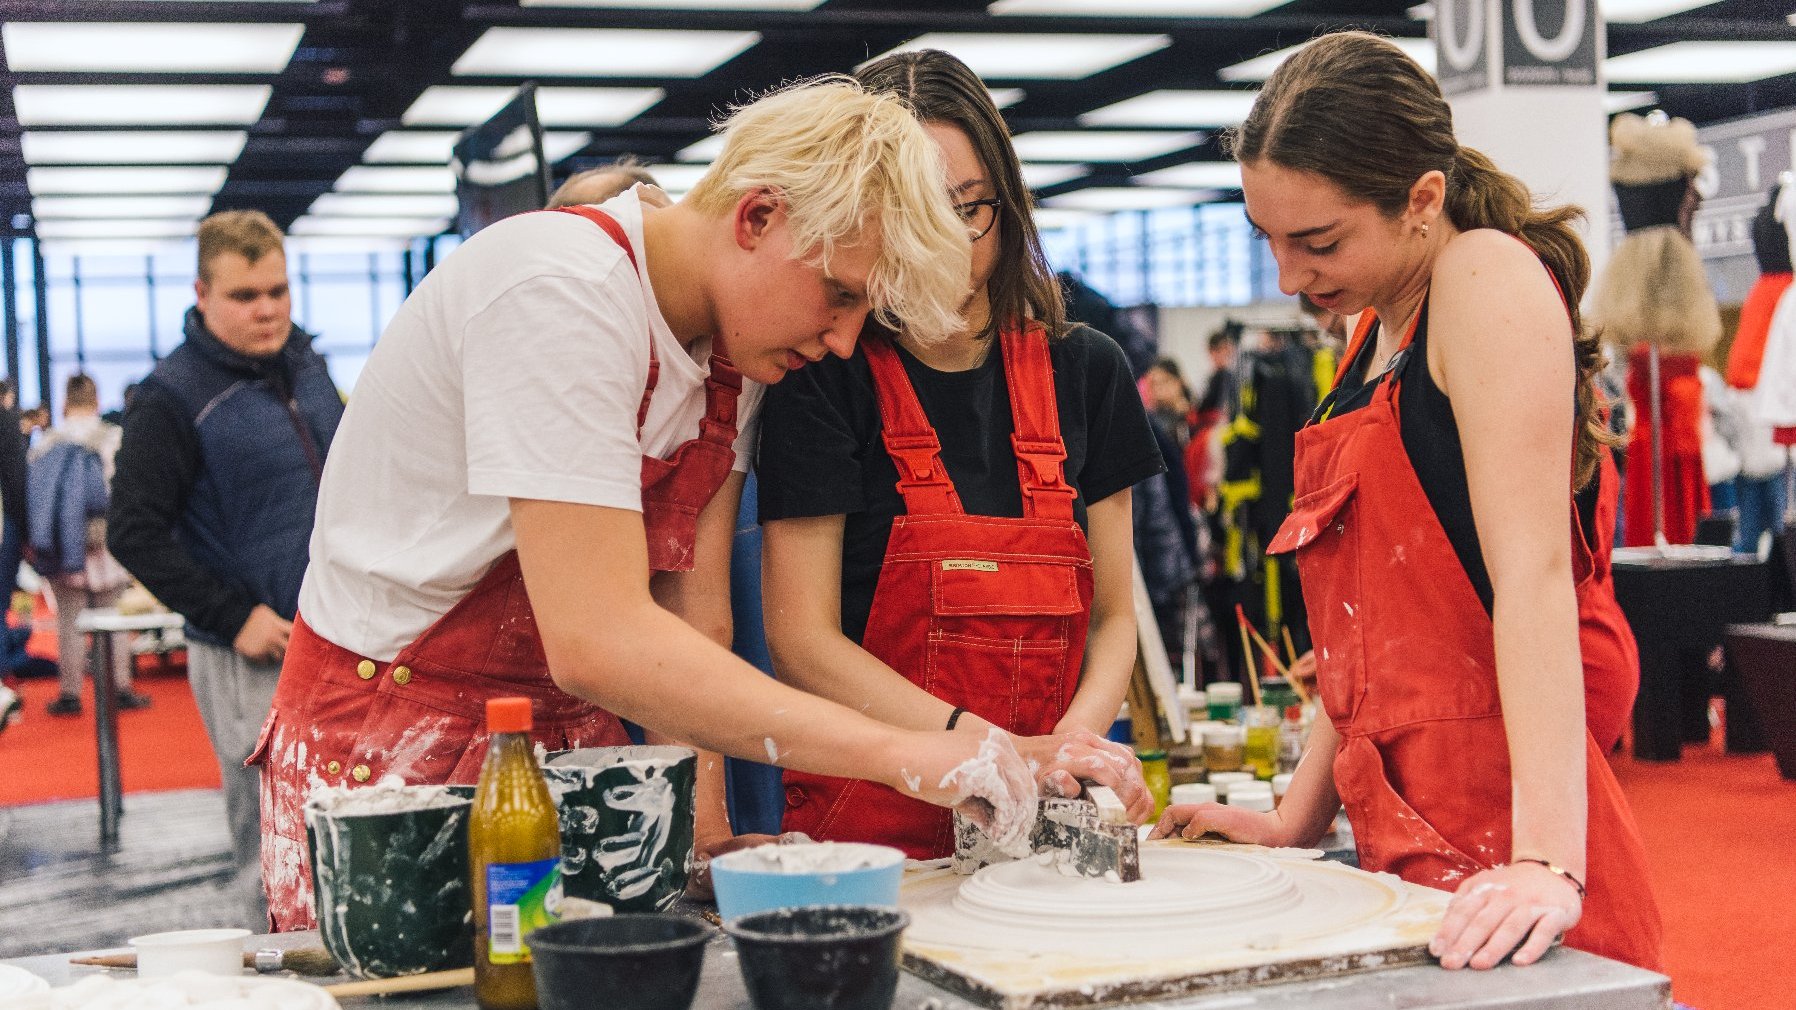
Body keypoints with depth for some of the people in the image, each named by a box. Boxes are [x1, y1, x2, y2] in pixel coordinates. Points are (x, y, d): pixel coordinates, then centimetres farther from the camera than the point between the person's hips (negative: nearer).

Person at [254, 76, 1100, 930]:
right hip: (394, 755, -7)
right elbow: (597, 643, -33)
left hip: (576, 745, 7)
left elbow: (692, 616, 0)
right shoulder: (563, 291, -26)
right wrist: (898, 753, -33)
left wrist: (701, 835, -13)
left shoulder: (736, 346, 0)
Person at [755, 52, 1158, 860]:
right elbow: (801, 641, -6)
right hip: (869, 822, -3)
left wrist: (1071, 744, -6)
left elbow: (1112, 617, 14)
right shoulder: (825, 377, -2)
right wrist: (997, 752, -15)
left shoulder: (1085, 372, 10)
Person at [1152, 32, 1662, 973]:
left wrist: (1547, 861, -28)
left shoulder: (1490, 277, -11)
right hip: (1403, 835, 8)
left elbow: (1531, 575, -22)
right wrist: (1298, 817, 14)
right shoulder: (1377, 330, 14)